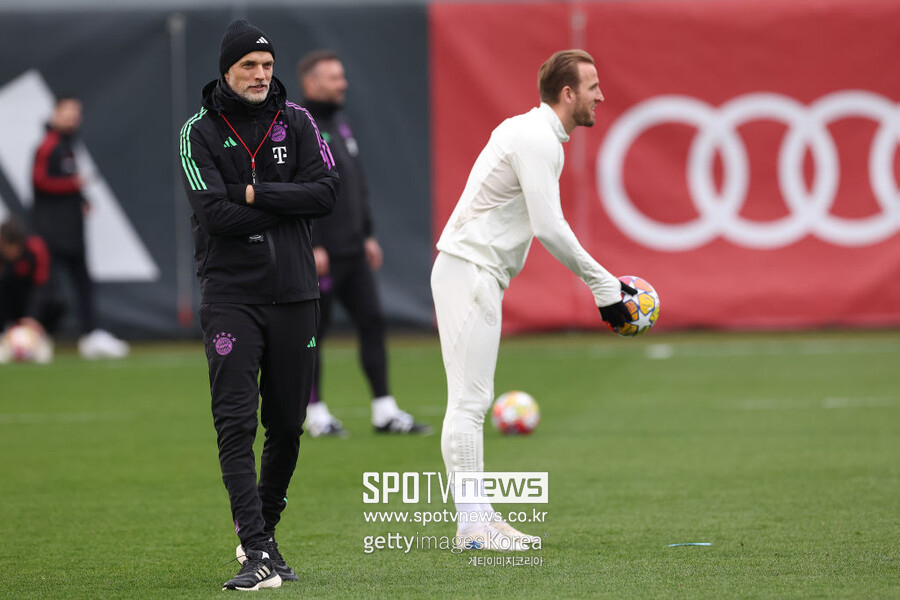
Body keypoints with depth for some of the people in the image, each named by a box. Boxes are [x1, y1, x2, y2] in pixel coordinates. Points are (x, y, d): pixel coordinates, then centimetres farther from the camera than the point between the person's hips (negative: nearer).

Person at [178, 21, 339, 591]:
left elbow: (326, 192, -6)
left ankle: (265, 530, 27)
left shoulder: (294, 121, 6)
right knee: (236, 421, -11)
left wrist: (256, 193, -12)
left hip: (294, 293, 3)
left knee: (288, 424, 8)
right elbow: (214, 213, -14)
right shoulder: (200, 132, -3)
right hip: (231, 293, -3)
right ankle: (257, 554, -14)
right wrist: (283, 208, -8)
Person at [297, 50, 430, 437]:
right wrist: (310, 247, -21)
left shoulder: (339, 123, 16)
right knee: (313, 332, 0)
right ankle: (316, 414, 10)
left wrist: (367, 234, 19)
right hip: (320, 253, -8)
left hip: (352, 250, 8)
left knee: (372, 322, 4)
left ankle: (384, 412, 6)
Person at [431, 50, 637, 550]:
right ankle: (472, 524, -8)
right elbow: (549, 227, -21)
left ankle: (480, 517, 16)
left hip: (477, 275, 11)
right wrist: (602, 283, -15)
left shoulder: (528, 130, 16)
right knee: (469, 400, -8)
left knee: (474, 401, 12)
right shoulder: (538, 139, -15)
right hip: (470, 271, -11)